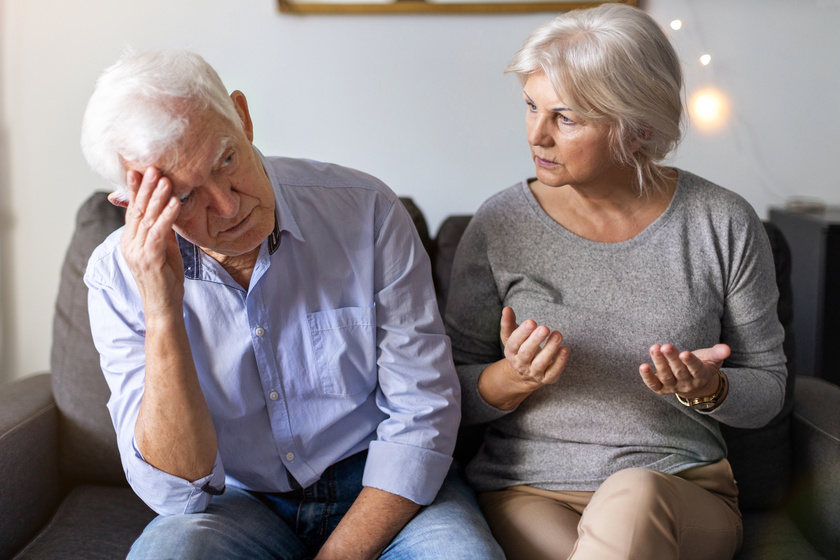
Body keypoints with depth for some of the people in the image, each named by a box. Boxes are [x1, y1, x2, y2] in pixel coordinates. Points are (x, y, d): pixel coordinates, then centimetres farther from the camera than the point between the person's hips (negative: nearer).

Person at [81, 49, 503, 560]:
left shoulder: (365, 211, -15)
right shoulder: (120, 278, -11)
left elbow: (421, 411, -11)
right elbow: (176, 493, -17)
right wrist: (162, 314, -29)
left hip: (377, 488, 2)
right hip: (239, 501, -1)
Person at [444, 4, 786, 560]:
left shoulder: (724, 225, -3)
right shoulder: (500, 225, -2)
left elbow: (767, 389, 6)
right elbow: (455, 395, 3)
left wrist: (708, 389, -16)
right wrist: (513, 378, -19)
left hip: (681, 492, 1)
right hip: (526, 492, -1)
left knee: (633, 495, -34)